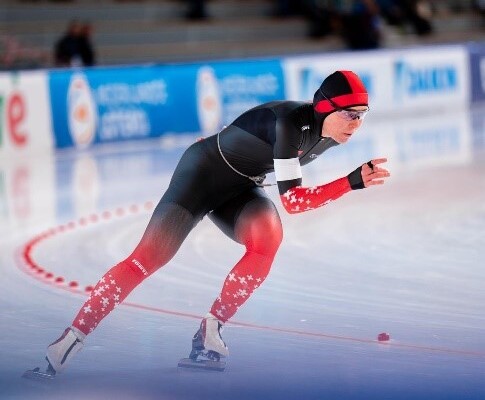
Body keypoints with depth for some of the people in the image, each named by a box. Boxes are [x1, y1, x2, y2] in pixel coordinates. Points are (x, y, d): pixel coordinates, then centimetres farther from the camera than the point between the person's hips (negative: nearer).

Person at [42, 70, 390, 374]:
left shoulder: (331, 132, -7)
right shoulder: (291, 122, -31)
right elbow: (292, 200, -33)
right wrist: (353, 183, -37)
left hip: (240, 188, 6)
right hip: (204, 172, -6)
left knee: (268, 235, -26)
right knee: (150, 256, -15)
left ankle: (211, 330, -17)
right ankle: (72, 338, -11)